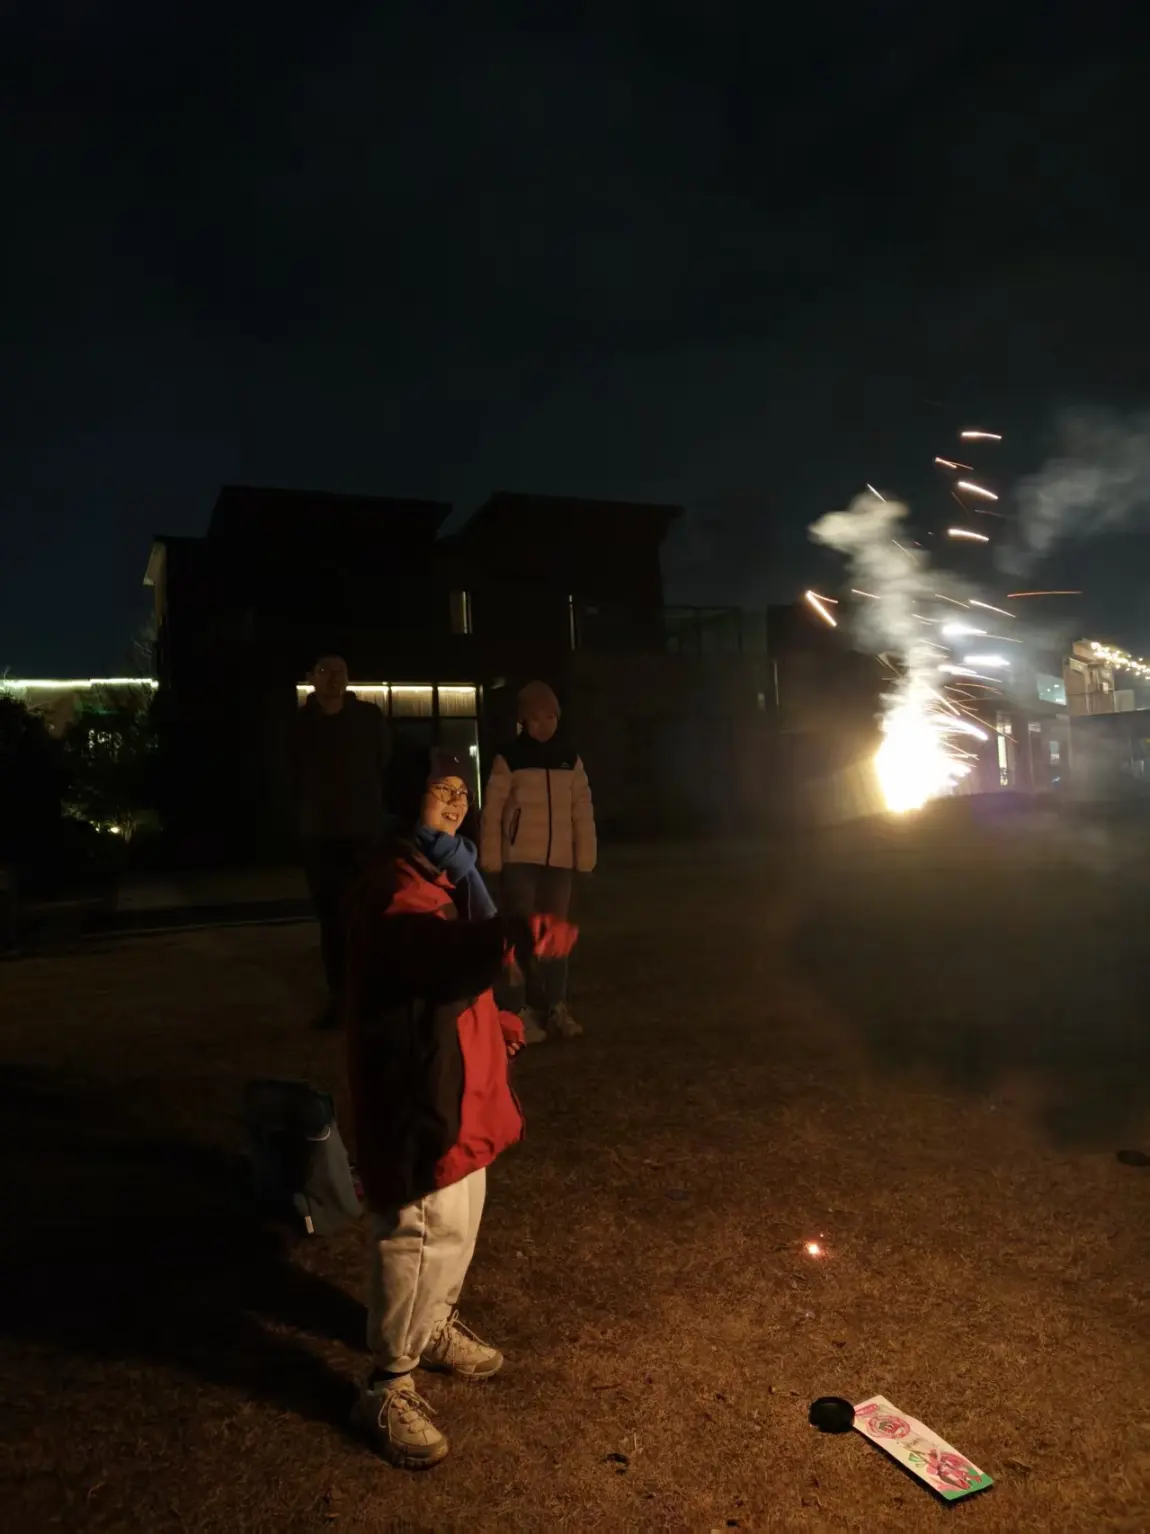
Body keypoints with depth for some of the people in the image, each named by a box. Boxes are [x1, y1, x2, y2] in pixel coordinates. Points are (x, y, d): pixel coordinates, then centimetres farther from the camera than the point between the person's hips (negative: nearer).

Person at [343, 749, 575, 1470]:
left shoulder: (440, 874, 10)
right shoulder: (394, 886, -24)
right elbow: (441, 944, -47)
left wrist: (493, 1018, 10)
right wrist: (515, 937, -65)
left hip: (458, 1079, 10)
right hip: (419, 1086, -10)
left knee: (460, 1218, 24)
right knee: (422, 1233, 2)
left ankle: (435, 1326, 47)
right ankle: (389, 1385, 22)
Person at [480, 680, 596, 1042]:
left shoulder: (570, 759, 7)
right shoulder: (509, 759, -3)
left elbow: (583, 810, 6)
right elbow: (492, 812, -4)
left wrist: (585, 857, 2)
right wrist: (491, 859, -8)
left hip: (558, 860, 3)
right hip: (519, 859, -3)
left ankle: (556, 1006, 22)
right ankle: (529, 1009, 6)